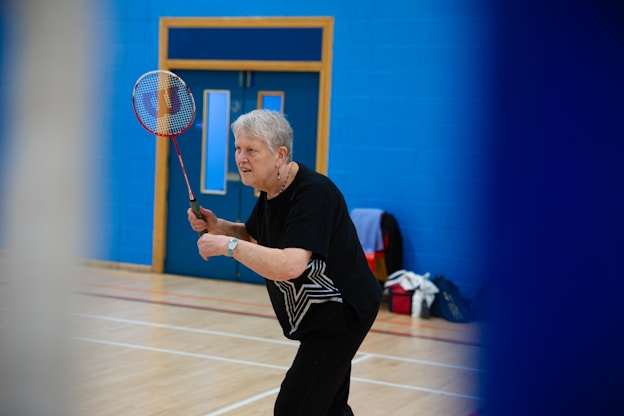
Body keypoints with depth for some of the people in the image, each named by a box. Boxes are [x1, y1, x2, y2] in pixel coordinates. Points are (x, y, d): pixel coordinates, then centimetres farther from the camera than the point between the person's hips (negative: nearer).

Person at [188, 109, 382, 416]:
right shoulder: (272, 191, 2)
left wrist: (228, 245, -31)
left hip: (341, 315, -10)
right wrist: (216, 226, 1)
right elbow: (253, 237, 21)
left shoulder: (313, 193, -27)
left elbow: (289, 266, -39)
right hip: (319, 316, 10)